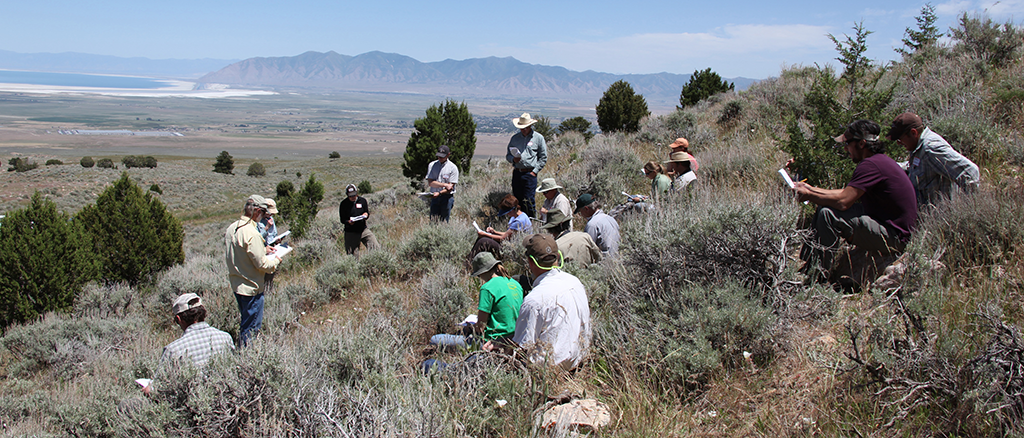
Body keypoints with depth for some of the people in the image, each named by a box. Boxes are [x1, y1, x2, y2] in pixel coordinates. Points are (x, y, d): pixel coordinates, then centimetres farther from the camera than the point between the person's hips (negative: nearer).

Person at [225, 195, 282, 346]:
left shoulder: (231, 228, 3)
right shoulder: (251, 233, -25)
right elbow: (261, 264, -23)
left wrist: (264, 249, 16)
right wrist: (275, 261, -1)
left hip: (236, 284, 9)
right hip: (251, 287, -9)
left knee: (245, 323, 23)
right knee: (251, 327, 4)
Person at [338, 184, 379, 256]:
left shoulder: (362, 200, 5)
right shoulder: (343, 204, -1)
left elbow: (367, 212, 13)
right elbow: (342, 219, 0)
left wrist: (366, 214, -12)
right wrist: (348, 221, -22)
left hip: (363, 229, 2)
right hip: (350, 232, -2)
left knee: (375, 246, -12)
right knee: (352, 255, -1)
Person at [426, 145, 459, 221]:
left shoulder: (453, 167, -2)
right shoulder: (432, 165, 7)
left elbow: (450, 187, -7)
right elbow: (430, 183, -2)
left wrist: (439, 193, -22)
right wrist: (445, 185, -13)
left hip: (447, 197, -3)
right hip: (434, 197, 3)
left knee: (444, 221, -3)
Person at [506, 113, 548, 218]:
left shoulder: (538, 138, 3)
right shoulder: (515, 138, 13)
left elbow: (543, 158, 5)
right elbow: (508, 155, 18)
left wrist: (535, 171, -3)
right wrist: (513, 159, -5)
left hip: (530, 173, -4)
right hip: (517, 173, 4)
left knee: (528, 201, -10)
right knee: (517, 200, 5)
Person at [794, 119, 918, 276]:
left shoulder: (871, 165, -22)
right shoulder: (879, 160, 10)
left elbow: (843, 201, -27)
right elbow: (847, 193, 15)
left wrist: (809, 196, -13)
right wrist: (812, 189, 12)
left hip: (892, 237, -11)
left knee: (828, 214, -24)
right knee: (824, 206, 11)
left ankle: (818, 277, -16)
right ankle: (810, 263, 11)